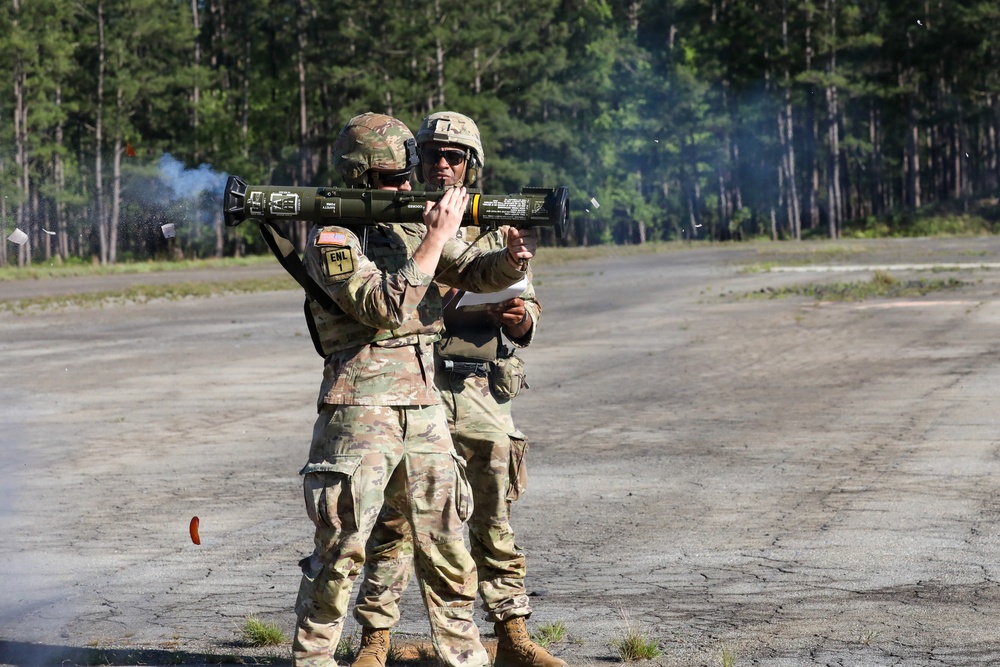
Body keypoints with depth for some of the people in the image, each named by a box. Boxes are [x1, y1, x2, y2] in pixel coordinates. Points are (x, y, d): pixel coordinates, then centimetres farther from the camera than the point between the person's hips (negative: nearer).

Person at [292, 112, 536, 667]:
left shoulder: (414, 221, 11)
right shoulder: (332, 238, -10)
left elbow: (473, 272, 10)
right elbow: (386, 307, -22)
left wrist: (512, 258, -12)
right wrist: (436, 238, -21)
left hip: (424, 407, 7)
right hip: (361, 410, -6)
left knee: (445, 542, 10)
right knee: (341, 550, -3)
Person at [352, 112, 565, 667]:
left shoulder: (496, 228, 12)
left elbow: (527, 305, 12)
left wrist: (519, 317, -12)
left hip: (481, 394, 3)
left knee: (495, 523, 8)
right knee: (395, 521, -4)